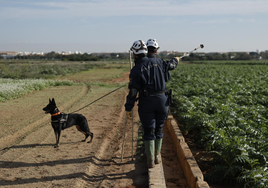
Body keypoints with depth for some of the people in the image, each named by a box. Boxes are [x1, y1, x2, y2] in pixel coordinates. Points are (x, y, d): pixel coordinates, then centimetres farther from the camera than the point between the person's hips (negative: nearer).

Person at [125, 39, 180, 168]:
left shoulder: (136, 70, -9)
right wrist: (176, 60, 48)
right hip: (162, 100, 4)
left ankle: (150, 160, 7)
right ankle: (157, 157, 26)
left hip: (146, 102, -3)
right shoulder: (157, 62, 4)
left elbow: (133, 91, -10)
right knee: (158, 129, 17)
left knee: (148, 131, 5)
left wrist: (128, 108, -3)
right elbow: (170, 65, 25)